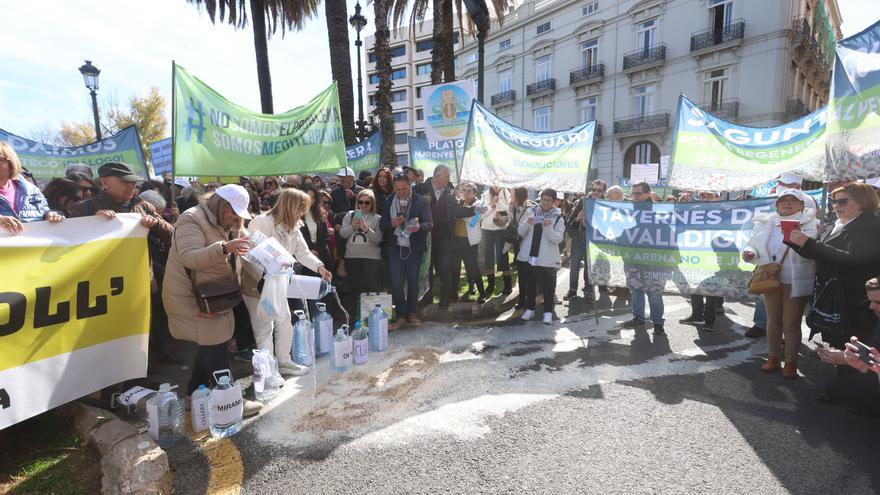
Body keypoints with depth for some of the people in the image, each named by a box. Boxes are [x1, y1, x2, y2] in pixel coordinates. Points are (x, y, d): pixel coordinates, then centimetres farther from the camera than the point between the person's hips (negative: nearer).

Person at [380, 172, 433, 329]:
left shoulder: (421, 201, -3)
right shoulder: (388, 202, 5)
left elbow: (429, 223, -8)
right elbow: (382, 225, 4)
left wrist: (419, 227, -30)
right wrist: (392, 223, -17)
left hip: (414, 248, -1)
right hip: (395, 247, 1)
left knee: (413, 282, 9)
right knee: (396, 283, -1)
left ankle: (411, 314, 23)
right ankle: (400, 315, 12)